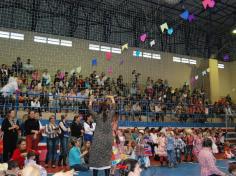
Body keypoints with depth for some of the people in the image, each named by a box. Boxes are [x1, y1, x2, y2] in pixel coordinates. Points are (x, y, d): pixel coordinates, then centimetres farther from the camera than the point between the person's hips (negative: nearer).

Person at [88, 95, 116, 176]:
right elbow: (113, 107, 17)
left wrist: (91, 100, 28)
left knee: (96, 159, 7)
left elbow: (90, 109, 12)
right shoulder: (110, 114, -3)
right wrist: (112, 99, 33)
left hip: (98, 140, -1)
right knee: (107, 159, 10)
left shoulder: (97, 115, -6)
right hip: (107, 140, 2)